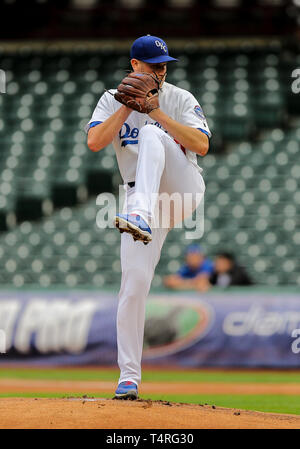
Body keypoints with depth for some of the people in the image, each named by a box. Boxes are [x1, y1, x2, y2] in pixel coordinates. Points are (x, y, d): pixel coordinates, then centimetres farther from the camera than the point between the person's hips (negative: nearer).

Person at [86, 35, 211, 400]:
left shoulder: (180, 99, 2)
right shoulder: (112, 101, 9)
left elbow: (201, 145, -11)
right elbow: (94, 142, -7)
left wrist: (156, 112, -16)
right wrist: (128, 106, -11)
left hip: (184, 189, -2)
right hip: (141, 197, 2)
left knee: (150, 134, -28)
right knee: (134, 282, -9)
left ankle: (142, 218, -51)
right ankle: (129, 376, -1)